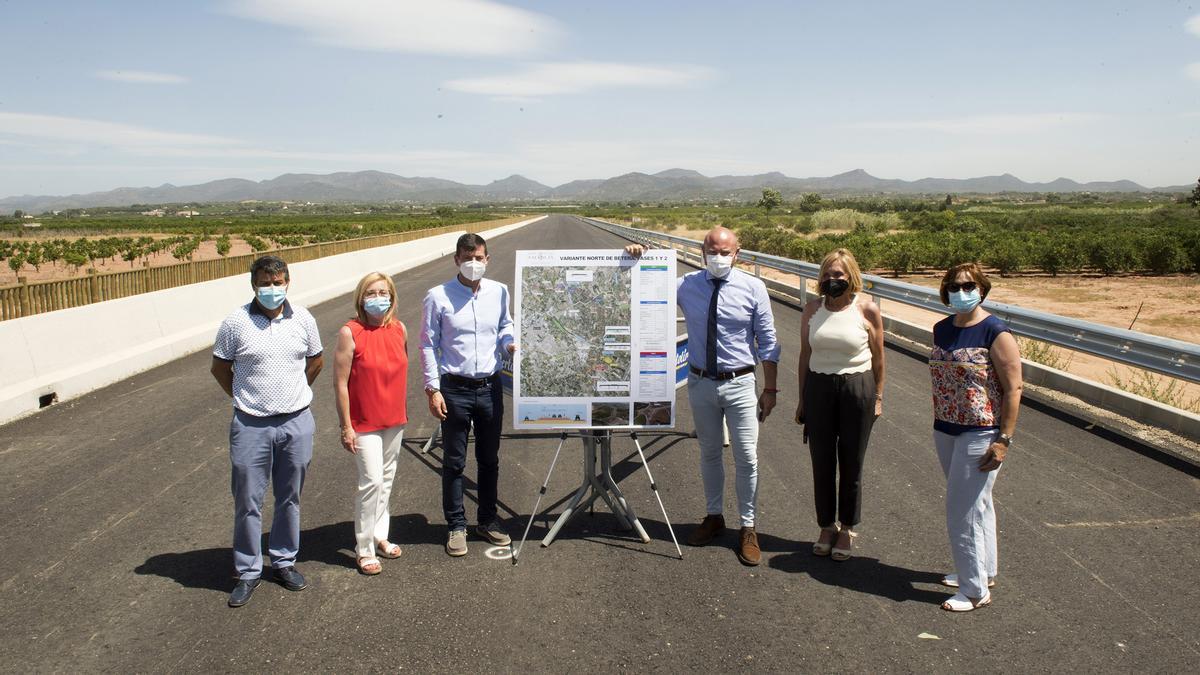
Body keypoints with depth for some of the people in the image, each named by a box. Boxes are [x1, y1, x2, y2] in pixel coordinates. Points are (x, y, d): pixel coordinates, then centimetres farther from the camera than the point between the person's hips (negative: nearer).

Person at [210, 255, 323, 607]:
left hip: (296, 422, 2)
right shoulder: (236, 322, -7)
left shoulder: (302, 319, -1)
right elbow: (219, 367, 5)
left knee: (289, 498, 14)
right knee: (248, 502, 6)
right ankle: (248, 571, 21)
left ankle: (284, 561, 31)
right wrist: (242, 397, 5)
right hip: (251, 425, -2)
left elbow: (315, 361, 14)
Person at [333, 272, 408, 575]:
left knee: (386, 480, 15)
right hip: (365, 423, -6)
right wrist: (346, 427, -13)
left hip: (394, 420, 6)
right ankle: (364, 549, 5)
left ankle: (379, 535, 31)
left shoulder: (399, 329, 0)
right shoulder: (350, 333, -15)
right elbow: (340, 384, -13)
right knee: (372, 482, -8)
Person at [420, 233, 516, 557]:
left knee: (489, 458, 14)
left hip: (490, 387, 3)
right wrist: (433, 388, -8)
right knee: (454, 461, 7)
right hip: (455, 388, -3)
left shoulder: (499, 292, -1)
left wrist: (509, 343, -7)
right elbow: (428, 345, -4)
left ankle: (487, 520, 30)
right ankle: (456, 526, 21)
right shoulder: (438, 297, -8)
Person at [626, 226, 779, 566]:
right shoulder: (686, 285, -2)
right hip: (701, 383, 2)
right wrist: (637, 260, -9)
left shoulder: (753, 288, -6)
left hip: (740, 384, -2)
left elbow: (768, 342, -2)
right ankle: (714, 516, 34)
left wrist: (770, 388, -4)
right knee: (709, 453, 16)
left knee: (747, 456, 2)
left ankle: (748, 527, 17)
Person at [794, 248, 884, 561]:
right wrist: (802, 399, 9)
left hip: (857, 388, -2)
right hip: (818, 387, 3)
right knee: (821, 462, 8)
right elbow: (805, 355, 8)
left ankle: (848, 528, 24)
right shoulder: (812, 308, 4)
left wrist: (878, 398, 1)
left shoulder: (867, 310, -5)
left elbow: (878, 358, 1)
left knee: (851, 463, 7)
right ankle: (826, 526, 25)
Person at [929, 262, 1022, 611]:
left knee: (963, 511, -4)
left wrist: (1003, 440, -18)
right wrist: (937, 422, 17)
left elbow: (1013, 389, -15)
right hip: (945, 430, 7)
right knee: (976, 504, 20)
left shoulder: (996, 333, -14)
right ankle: (984, 571, 36)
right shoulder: (942, 329, 6)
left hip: (980, 434, -7)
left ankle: (975, 589, 10)